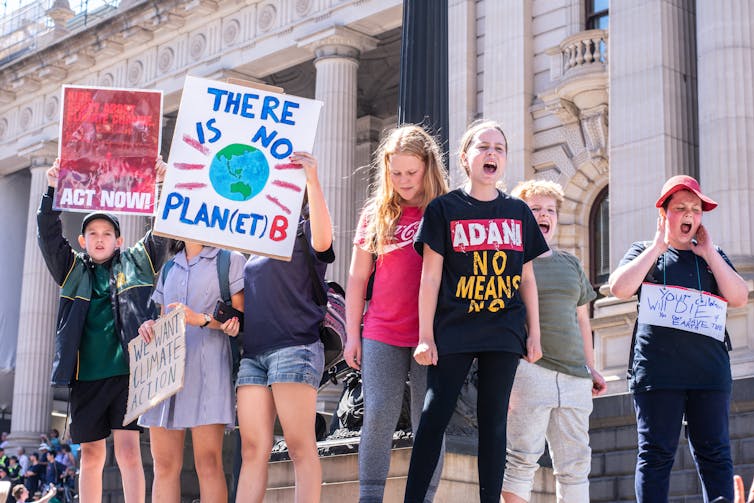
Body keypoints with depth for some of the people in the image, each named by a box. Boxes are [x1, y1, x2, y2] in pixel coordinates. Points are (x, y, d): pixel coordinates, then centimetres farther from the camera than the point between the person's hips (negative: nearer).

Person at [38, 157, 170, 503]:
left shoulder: (137, 263, 13)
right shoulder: (73, 271, 16)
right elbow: (49, 235, 6)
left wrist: (162, 187, -4)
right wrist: (52, 191, -4)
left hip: (127, 371, -2)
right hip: (85, 375, 3)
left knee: (128, 448, -8)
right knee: (91, 454, 7)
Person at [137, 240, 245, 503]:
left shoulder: (230, 261, 8)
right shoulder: (169, 269, 24)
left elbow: (239, 318, 1)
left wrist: (202, 319, -16)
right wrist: (150, 326, 2)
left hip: (208, 363, -5)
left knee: (208, 461, -13)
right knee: (164, 463, -1)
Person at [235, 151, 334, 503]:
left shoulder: (304, 232, 6)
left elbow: (323, 238, -16)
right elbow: (244, 296, 32)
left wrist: (312, 179, -22)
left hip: (294, 346, -6)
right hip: (252, 351, 6)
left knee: (300, 446, -10)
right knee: (253, 449, -1)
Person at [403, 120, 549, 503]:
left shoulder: (518, 212, 11)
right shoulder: (444, 208, 1)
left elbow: (527, 278, 14)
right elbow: (430, 276, -2)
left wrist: (534, 334, 9)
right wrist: (425, 336, -7)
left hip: (504, 332, 3)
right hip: (453, 330, -3)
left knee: (493, 421, 5)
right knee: (434, 416, -6)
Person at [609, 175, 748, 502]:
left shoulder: (713, 257, 19)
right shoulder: (644, 252, 13)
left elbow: (738, 298, 2)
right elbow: (620, 288, -8)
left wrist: (708, 251, 1)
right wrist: (658, 246, -2)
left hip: (709, 368, 2)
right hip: (658, 369, -2)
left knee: (714, 454, 2)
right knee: (656, 453, -2)